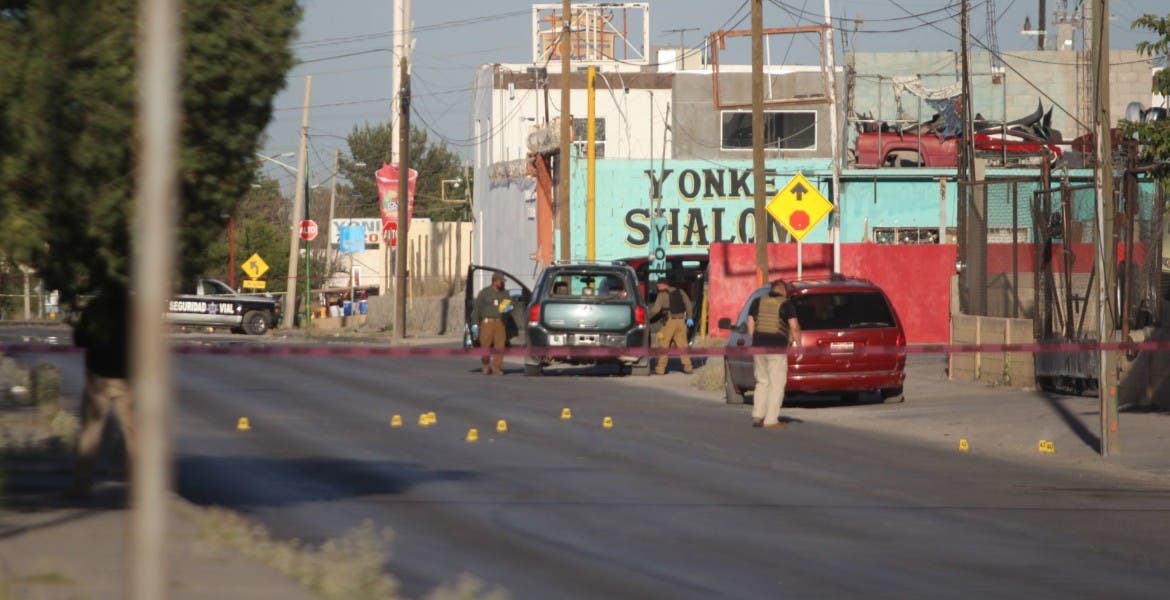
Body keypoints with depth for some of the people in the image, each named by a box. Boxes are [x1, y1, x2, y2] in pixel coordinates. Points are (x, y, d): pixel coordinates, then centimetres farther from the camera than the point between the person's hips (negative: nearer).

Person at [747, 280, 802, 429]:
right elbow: (794, 327, -7)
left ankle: (757, 415, 11)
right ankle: (771, 420, -2)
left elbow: (750, 324, 9)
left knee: (762, 382, 17)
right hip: (777, 349, -4)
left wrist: (755, 342, 14)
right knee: (776, 384, 2)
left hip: (758, 347, 4)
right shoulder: (786, 305, -2)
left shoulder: (757, 302, 10)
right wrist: (798, 345, 1)